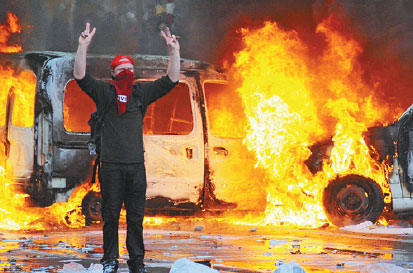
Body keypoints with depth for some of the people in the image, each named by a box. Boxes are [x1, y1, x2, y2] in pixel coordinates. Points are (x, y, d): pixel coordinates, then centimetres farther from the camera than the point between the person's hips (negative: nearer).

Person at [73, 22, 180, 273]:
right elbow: (80, 76, -6)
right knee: (110, 216, 2)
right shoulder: (104, 92, 6)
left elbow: (171, 79, 8)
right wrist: (84, 46, -17)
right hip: (111, 165, -2)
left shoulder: (142, 92, 11)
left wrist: (174, 51, -3)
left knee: (136, 216, 4)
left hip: (136, 165, 2)